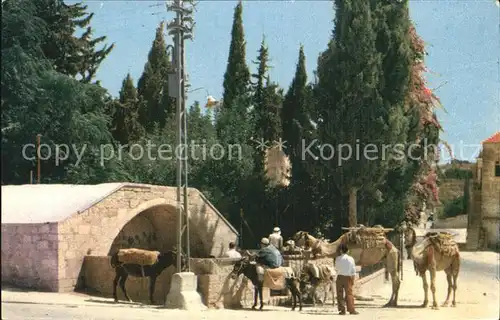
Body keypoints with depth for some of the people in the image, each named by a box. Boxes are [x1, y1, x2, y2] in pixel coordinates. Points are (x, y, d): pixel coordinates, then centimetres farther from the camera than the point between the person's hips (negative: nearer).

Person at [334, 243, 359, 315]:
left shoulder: (338, 259, -5)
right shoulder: (350, 259, -5)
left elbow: (336, 268, 8)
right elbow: (353, 271, -3)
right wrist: (353, 280, 3)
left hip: (340, 277, 0)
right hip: (348, 277, 0)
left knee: (340, 294, 6)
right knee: (349, 294, 4)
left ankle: (342, 310, 3)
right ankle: (351, 310, 0)